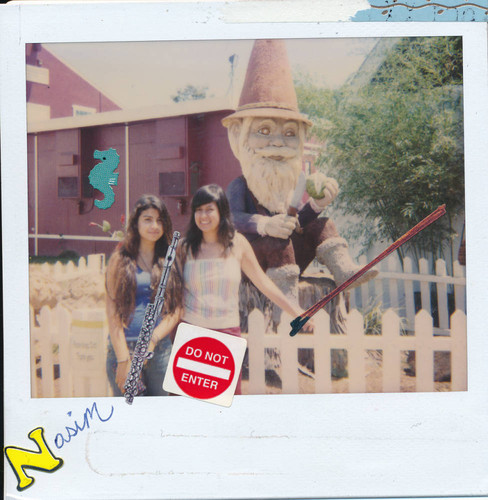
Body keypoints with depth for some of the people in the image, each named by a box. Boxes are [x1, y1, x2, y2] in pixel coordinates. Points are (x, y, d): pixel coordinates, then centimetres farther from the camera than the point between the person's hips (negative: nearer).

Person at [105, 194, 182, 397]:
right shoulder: (121, 259, 1)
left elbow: (176, 309, 4)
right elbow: (113, 313, -4)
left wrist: (152, 339, -11)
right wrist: (123, 359, -10)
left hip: (161, 347, 3)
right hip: (124, 345, -3)